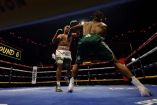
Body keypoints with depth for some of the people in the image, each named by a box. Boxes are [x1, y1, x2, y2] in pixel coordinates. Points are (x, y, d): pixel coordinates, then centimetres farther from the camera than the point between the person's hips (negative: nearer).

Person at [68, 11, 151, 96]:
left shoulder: (85, 24, 40)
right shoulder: (103, 25, 32)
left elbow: (71, 28, 54)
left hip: (83, 41, 3)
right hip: (96, 40, -2)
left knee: (77, 63, 26)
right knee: (115, 62, 1)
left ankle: (71, 84, 16)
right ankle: (139, 85, -7)